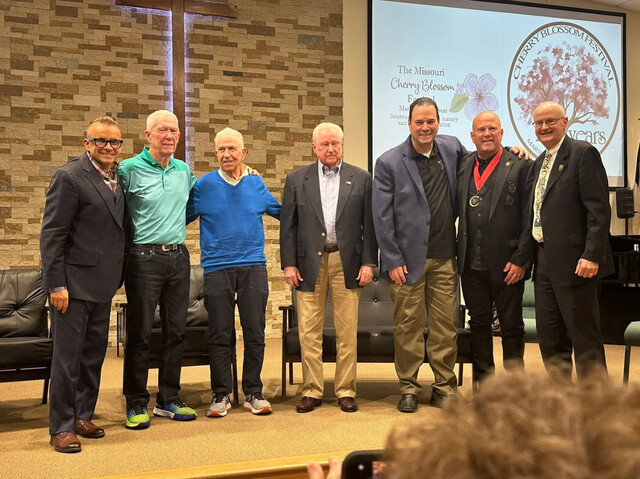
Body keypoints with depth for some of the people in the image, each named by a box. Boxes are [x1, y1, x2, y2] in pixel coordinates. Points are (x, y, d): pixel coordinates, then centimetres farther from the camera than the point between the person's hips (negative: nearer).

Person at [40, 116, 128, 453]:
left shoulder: (117, 178, 10)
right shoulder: (70, 177, -11)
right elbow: (52, 234, -14)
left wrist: (116, 277, 10)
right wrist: (56, 284, -18)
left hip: (102, 285, 8)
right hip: (73, 283, -7)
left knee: (94, 353, 15)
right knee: (67, 356, 1)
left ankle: (83, 416, 29)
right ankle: (61, 427, 12)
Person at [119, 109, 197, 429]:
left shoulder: (184, 171, 11)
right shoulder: (129, 169, -6)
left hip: (178, 256, 6)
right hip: (144, 257, -5)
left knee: (176, 331, 10)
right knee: (139, 333, 0)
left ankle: (168, 399, 22)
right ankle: (136, 403, 13)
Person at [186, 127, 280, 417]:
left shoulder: (256, 184, 8)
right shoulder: (204, 185, 2)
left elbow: (281, 212, 20)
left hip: (254, 266, 2)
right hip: (217, 268, -1)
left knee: (255, 334, 5)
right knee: (219, 336, 3)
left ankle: (253, 392, 17)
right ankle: (221, 394, 15)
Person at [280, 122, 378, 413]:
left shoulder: (361, 179, 7)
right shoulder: (297, 179, 8)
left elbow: (369, 224, 5)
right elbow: (288, 225, 6)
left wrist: (369, 262, -2)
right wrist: (288, 263, -1)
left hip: (347, 262, 0)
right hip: (309, 263, 1)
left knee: (347, 332, 4)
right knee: (309, 332, 3)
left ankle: (346, 391, 14)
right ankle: (312, 391, 14)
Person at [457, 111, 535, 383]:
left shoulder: (521, 166, -2)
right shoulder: (463, 166, 9)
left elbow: (530, 218, -6)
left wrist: (521, 259, -11)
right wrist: (458, 255, 1)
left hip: (506, 264, -3)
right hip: (472, 264, 4)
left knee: (511, 327, 7)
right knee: (478, 325, 12)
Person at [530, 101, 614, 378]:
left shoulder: (583, 153, -8)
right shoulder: (540, 162, 18)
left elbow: (599, 209, -15)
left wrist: (592, 256, -21)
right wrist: (533, 256, 12)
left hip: (574, 260, -8)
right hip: (545, 261, 8)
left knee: (584, 335, -1)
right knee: (549, 335, 13)